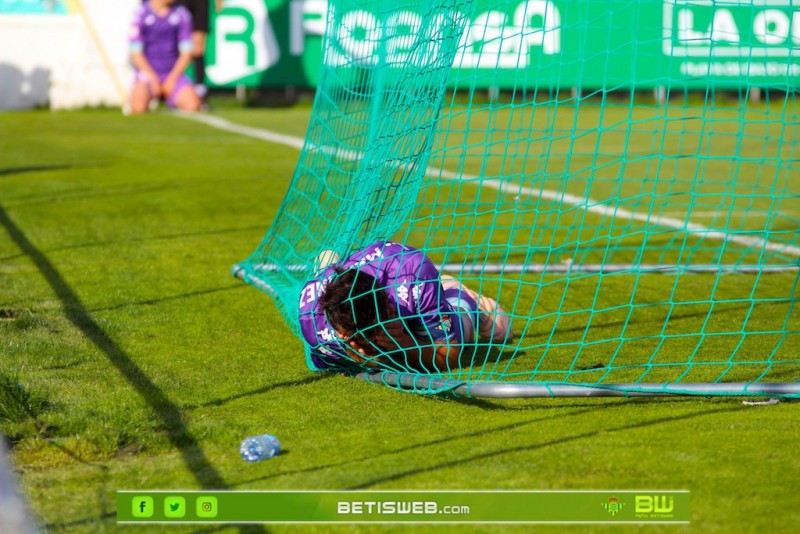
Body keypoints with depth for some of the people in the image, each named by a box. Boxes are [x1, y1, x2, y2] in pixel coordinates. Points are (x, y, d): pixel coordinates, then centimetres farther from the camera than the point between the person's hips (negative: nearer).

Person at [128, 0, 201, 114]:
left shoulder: (181, 14, 4)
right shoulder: (141, 13, -3)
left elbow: (186, 52, 4)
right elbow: (136, 53, -5)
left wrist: (172, 78, -8)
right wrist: (153, 78, -13)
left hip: (174, 73, 2)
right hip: (148, 72, -2)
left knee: (193, 105, -24)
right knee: (139, 107, -30)